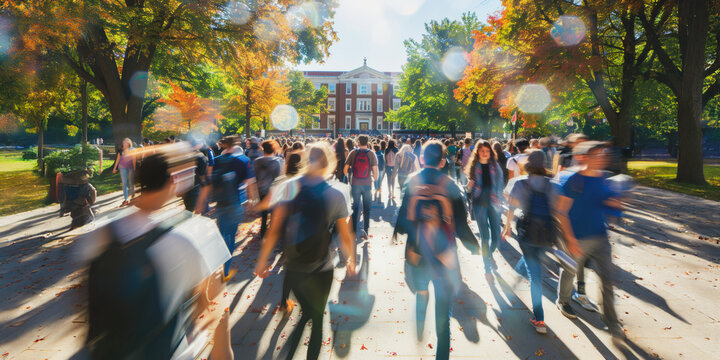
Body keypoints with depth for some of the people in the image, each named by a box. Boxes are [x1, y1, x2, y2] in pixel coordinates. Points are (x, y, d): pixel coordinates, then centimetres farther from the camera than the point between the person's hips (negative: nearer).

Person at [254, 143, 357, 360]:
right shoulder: (335, 196, -10)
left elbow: (274, 230, -9)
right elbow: (346, 237, -3)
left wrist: (262, 261, 2)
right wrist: (351, 261, 13)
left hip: (293, 269, 2)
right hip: (321, 271, -2)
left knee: (306, 313, 27)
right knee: (317, 319, 20)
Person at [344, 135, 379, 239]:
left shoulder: (353, 153, -4)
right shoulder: (371, 154, -5)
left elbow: (345, 170, -4)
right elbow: (375, 171, -7)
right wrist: (375, 178, 13)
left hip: (355, 184, 0)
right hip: (367, 184, 0)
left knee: (355, 208, 12)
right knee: (366, 209, 10)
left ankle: (353, 231, 15)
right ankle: (365, 232, 9)